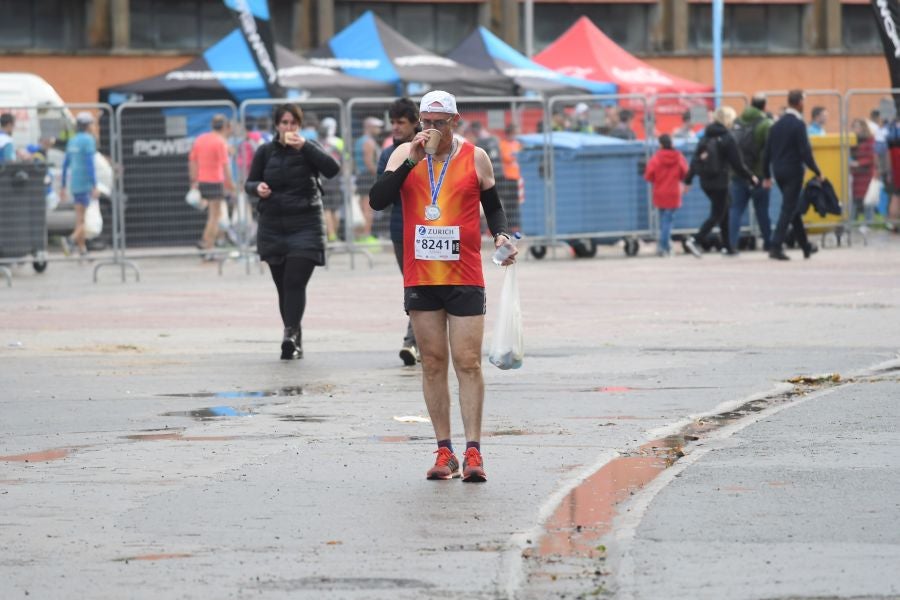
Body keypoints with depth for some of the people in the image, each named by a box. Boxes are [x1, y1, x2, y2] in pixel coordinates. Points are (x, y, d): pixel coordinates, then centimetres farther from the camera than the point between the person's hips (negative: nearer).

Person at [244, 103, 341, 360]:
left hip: (305, 226, -3)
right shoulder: (265, 152, 7)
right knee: (283, 286, 5)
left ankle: (291, 335, -27)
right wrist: (257, 188, -10)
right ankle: (295, 342, 12)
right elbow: (249, 183, 14)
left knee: (295, 282, -17)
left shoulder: (309, 148, 2)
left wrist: (305, 147, -20)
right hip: (273, 227, 3)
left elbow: (332, 168, -13)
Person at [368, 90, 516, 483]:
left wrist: (500, 234, -7)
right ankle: (444, 452, 7)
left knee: (468, 362, -6)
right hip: (420, 276, 2)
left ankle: (473, 452, -8)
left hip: (465, 277, -2)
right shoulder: (405, 154, 5)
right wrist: (412, 161, -13)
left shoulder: (475, 157, 3)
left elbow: (493, 206, 13)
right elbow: (377, 201, -6)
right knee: (433, 363, 4)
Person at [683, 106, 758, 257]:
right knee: (717, 215, -1)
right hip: (719, 182, -7)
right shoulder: (726, 138, -11)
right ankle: (694, 240, -18)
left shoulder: (706, 137, 7)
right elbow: (737, 164, -9)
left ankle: (727, 246, 21)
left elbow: (695, 160, 7)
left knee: (723, 212, 19)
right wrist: (751, 177, 4)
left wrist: (688, 180, 12)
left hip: (705, 182, 7)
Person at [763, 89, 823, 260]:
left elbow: (767, 152, 10)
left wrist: (767, 175, 16)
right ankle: (776, 247, -13)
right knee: (788, 209, -5)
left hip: (778, 171, 7)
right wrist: (817, 172, -9)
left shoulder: (776, 125, 8)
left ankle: (805, 246, 27)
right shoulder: (798, 125, -13)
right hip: (793, 171, -7)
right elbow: (805, 152, -17)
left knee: (793, 208, 17)